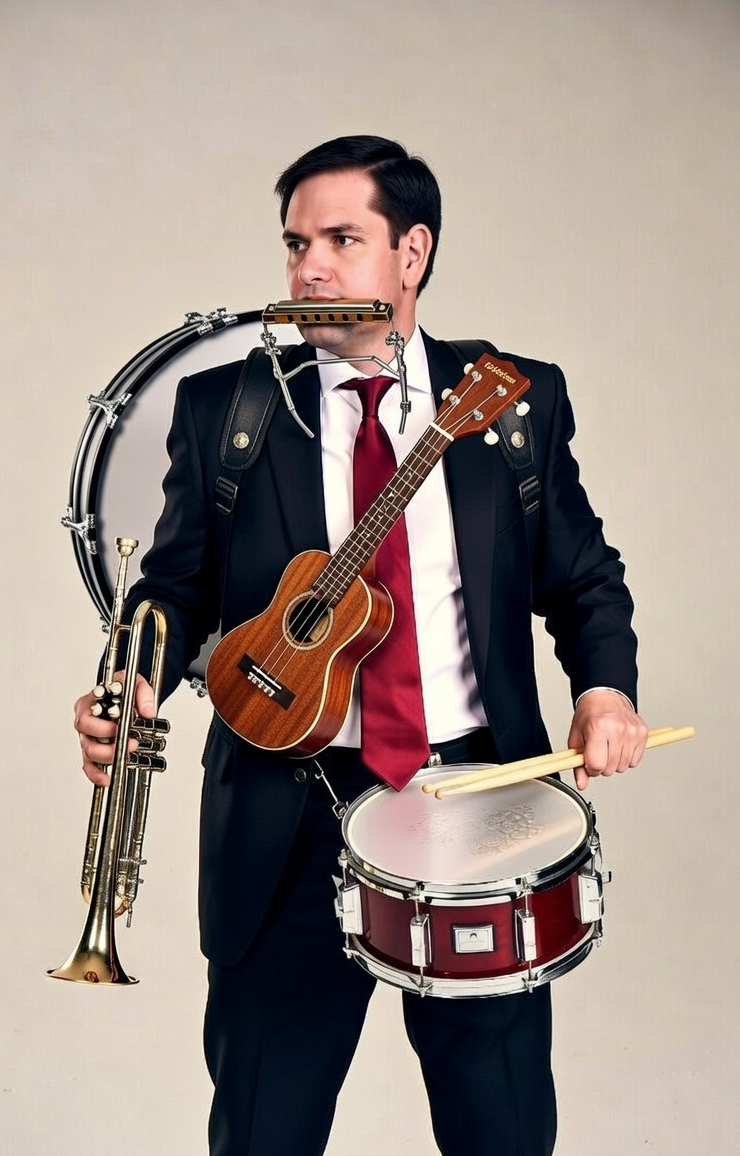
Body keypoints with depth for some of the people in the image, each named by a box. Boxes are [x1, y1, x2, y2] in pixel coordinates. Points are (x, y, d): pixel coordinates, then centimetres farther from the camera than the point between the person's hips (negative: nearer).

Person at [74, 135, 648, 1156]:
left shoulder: (521, 400, 4)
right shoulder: (222, 409, 2)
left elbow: (583, 576, 9)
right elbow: (178, 584, 4)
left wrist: (605, 684, -10)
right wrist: (138, 683, -16)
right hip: (287, 827, 0)